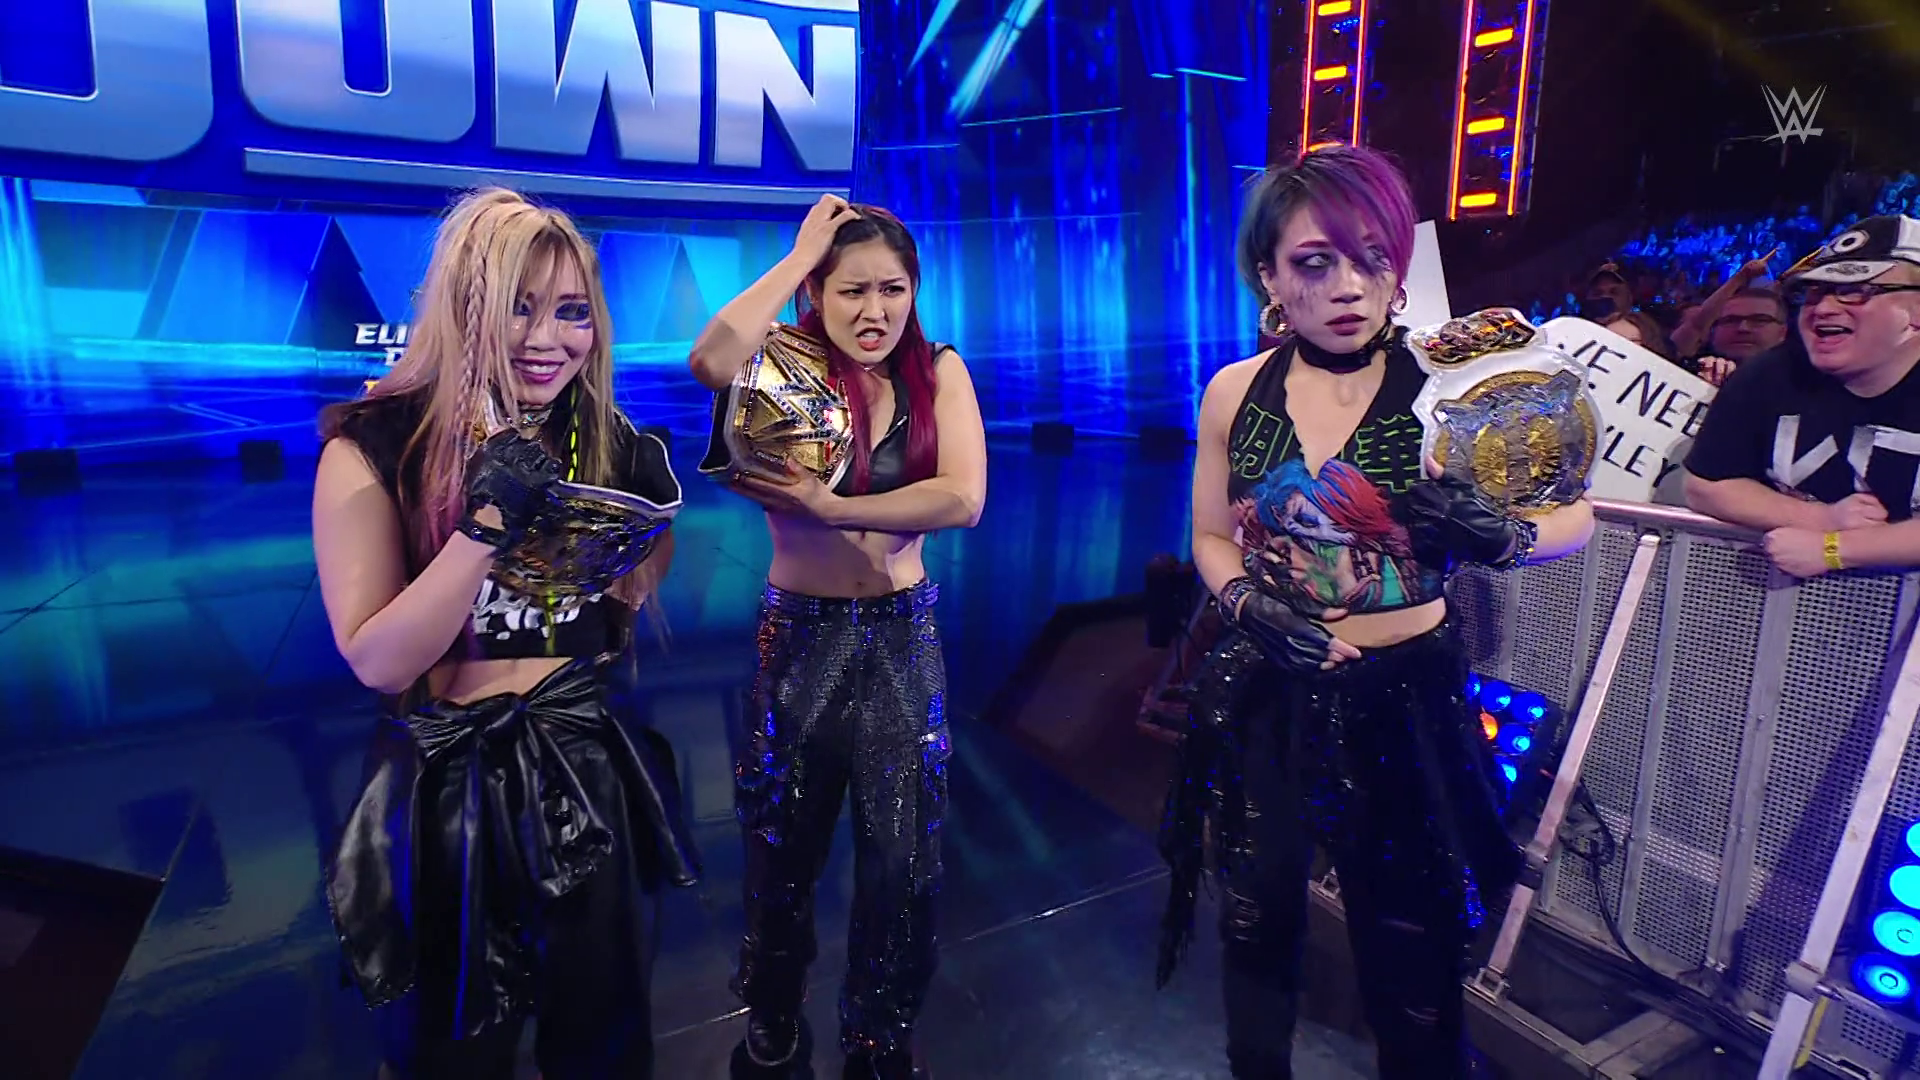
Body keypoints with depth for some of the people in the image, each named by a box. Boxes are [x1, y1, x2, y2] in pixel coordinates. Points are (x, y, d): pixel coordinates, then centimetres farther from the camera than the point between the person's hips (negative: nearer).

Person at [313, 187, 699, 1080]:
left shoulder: (609, 445, -1)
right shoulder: (375, 447, -11)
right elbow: (377, 660, -16)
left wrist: (652, 516, -10)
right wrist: (487, 523, -27)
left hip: (587, 780, 3)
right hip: (449, 795, -2)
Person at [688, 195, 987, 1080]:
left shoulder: (938, 370, -4)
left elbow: (963, 499, -18)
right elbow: (712, 360, -32)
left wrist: (826, 507, -22)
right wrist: (800, 252, -21)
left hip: (902, 638, 1)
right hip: (798, 635, -1)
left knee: (902, 857, 10)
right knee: (784, 850, 16)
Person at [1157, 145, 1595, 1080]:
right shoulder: (1235, 392, -3)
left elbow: (1575, 518, -5)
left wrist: (1498, 538, -26)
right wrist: (1246, 601, -14)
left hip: (1405, 697, -2)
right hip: (1262, 693, 3)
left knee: (1411, 952, 12)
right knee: (1257, 922, 21)